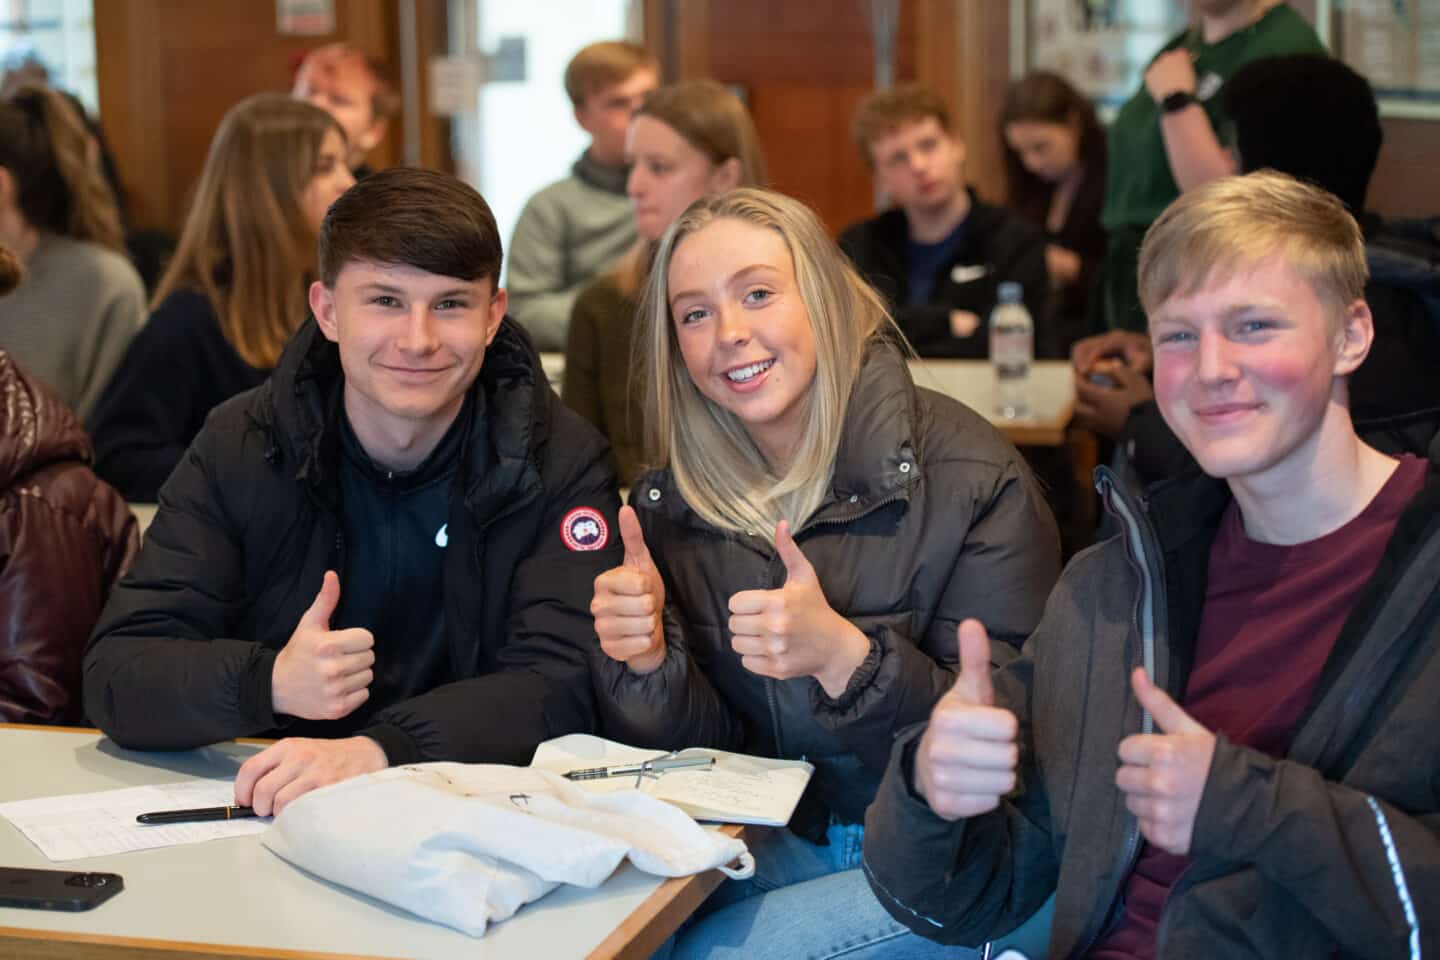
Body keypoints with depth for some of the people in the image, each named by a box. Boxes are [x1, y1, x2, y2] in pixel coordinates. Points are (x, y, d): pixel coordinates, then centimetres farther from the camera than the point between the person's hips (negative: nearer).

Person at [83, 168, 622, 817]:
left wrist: (375, 751, -31)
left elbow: (563, 683, -14)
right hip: (255, 818, 0)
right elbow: (113, 677, -6)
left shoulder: (561, 462, -4)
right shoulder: (241, 446, -1)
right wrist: (266, 683, -27)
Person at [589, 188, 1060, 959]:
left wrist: (846, 658, -32)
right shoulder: (671, 505, 0)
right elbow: (705, 750, 1)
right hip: (783, 845, 4)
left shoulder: (971, 480, -14)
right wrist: (648, 665, -21)